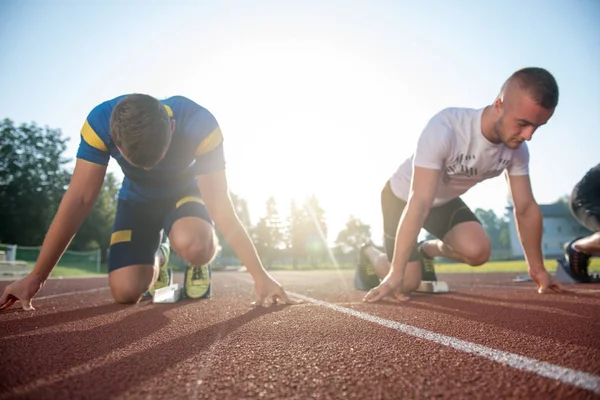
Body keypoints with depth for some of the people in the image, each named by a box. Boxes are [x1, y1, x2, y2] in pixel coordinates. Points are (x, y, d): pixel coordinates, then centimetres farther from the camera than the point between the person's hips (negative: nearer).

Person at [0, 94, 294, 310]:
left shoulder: (200, 125, -34)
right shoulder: (100, 123, -29)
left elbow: (220, 207, -32)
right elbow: (79, 200, -24)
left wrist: (259, 274, -34)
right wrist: (36, 277, -22)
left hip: (185, 192, -2)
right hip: (138, 198, 2)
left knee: (192, 245, -38)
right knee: (126, 292, -15)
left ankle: (198, 265, 0)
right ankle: (157, 261, 19)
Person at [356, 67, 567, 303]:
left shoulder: (517, 149, -17)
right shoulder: (444, 129, -37)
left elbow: (526, 208, -7)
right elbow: (419, 204, -40)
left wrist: (538, 269, -3)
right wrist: (395, 274, -39)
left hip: (445, 201, 5)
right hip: (402, 197, -5)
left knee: (477, 252, -20)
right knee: (407, 284, -10)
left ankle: (428, 251, 13)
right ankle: (369, 253, 23)